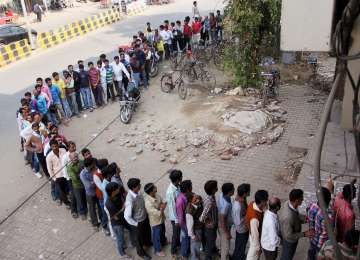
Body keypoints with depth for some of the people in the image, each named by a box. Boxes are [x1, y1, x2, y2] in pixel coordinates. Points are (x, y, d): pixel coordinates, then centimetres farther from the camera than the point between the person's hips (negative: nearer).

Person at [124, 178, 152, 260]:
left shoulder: (137, 192, -15)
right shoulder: (130, 200, -38)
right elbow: (127, 216, -32)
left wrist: (145, 212, 6)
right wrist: (136, 224, -18)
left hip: (145, 218, 7)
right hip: (138, 222, -7)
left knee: (147, 231, 33)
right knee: (138, 238, 22)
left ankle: (147, 242, 65)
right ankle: (141, 252, 49)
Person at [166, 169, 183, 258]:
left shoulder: (177, 186, -8)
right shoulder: (171, 192, -34)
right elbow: (172, 207, -26)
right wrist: (176, 220, -17)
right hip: (175, 216, -7)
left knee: (179, 231, 28)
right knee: (176, 233, 13)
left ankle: (178, 243, 53)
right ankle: (173, 251, 34)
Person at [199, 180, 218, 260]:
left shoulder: (210, 196, -10)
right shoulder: (210, 202, -39)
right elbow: (202, 217, -39)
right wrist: (206, 221, -18)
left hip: (213, 225, 8)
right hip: (210, 226, -8)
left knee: (213, 238, 34)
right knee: (209, 242, 16)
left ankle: (213, 249, 60)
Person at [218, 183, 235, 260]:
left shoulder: (222, 195, -13)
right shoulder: (226, 204, -39)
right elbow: (222, 220, -30)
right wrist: (227, 233, -20)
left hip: (225, 224, 9)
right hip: (224, 226, -9)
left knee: (223, 243, 33)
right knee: (226, 246, 12)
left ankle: (223, 253, 56)